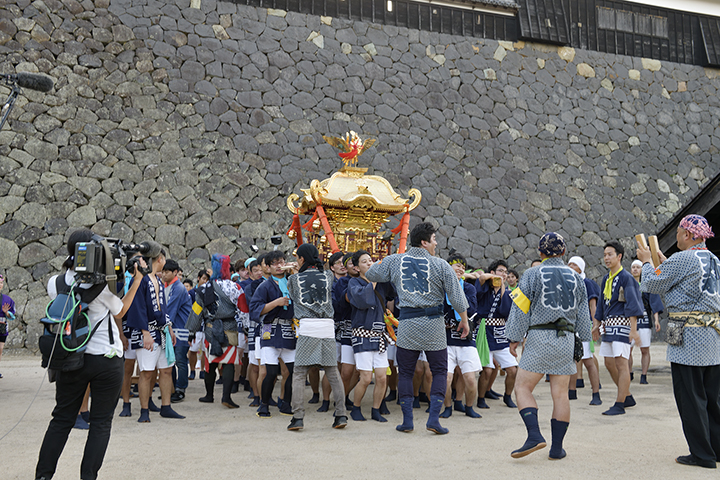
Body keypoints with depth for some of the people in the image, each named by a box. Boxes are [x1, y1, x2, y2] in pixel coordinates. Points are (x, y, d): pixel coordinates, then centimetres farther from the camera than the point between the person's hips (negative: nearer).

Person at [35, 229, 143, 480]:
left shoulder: (55, 283, -2)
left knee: (61, 419, 16)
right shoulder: (101, 283, -16)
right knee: (101, 423, 8)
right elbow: (119, 311, 1)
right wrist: (136, 281, 7)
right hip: (107, 360, -4)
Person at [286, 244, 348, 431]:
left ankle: (298, 417, -2)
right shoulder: (328, 275, 11)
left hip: (307, 326, -3)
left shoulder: (294, 279, 5)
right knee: (333, 373, 10)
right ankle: (341, 415, 9)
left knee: (299, 374, 3)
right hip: (328, 326, 3)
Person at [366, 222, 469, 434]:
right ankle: (434, 418, 4)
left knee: (405, 373, 11)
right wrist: (464, 320, 12)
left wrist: (384, 262, 33)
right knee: (439, 372, 10)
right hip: (433, 324, -1)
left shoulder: (395, 261, 2)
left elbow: (370, 275, 15)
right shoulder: (440, 265, -3)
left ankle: (407, 420, 13)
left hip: (407, 324, 2)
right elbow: (456, 296, -1)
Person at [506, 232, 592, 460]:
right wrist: (584, 340, 24)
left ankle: (534, 436, -15)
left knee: (522, 388, 0)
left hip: (540, 338, -4)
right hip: (566, 340, 5)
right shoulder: (575, 277, 12)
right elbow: (583, 314, 16)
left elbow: (520, 309, -5)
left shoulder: (533, 274, -1)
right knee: (560, 393, 6)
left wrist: (514, 338, -1)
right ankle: (557, 447, 9)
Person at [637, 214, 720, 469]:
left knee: (690, 397, 0)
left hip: (688, 337, -8)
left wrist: (647, 262, 13)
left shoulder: (683, 259, -13)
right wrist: (664, 262, 31)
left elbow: (651, 285, -4)